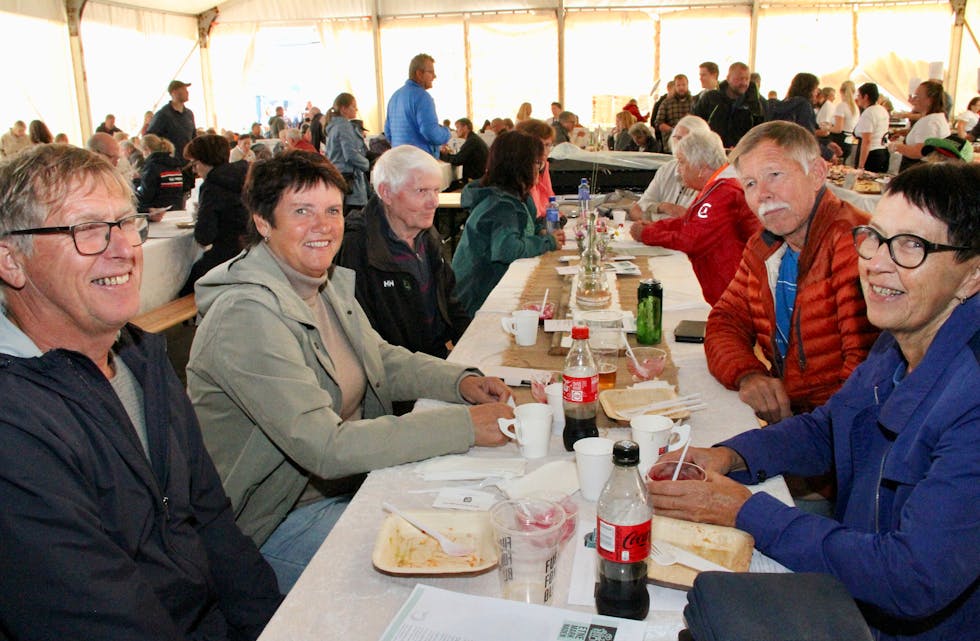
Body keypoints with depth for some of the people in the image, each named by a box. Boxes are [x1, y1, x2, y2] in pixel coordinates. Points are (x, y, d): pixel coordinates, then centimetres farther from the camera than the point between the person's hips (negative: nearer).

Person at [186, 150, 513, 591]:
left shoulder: (329, 283, 3)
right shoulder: (246, 316, -26)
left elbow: (382, 360, 13)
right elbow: (325, 448, -31)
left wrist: (462, 382, -7)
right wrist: (465, 426, -30)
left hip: (352, 478, 8)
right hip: (281, 520, -8)